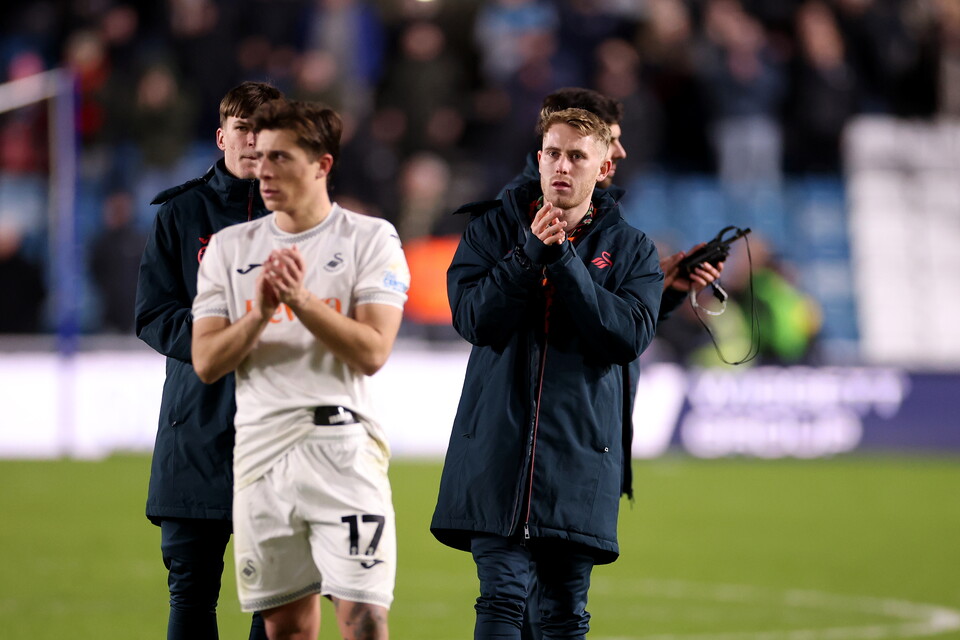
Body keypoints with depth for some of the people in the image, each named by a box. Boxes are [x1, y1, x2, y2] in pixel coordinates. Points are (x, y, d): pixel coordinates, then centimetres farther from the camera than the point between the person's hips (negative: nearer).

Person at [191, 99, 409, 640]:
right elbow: (207, 362, 4)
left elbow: (372, 351, -9)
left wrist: (299, 298, -18)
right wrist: (262, 312, -12)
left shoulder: (371, 239, 1)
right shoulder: (230, 247, 11)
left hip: (343, 447, -4)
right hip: (261, 449, 4)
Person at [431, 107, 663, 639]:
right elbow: (471, 316, -5)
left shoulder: (631, 249, 8)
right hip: (499, 446, -1)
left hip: (581, 450, 1)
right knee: (502, 594, -10)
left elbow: (631, 335, -8)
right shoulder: (493, 227, 9)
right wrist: (532, 253, -15)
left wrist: (564, 261, -13)